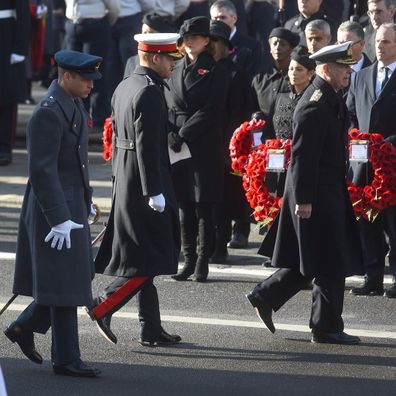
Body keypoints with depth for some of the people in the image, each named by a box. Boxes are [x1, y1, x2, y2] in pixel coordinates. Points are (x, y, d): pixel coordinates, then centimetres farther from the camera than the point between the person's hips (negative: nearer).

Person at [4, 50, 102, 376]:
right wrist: (59, 220, -23)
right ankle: (66, 359, 5)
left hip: (73, 206, 10)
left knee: (80, 275, 15)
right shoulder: (48, 113, -20)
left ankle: (24, 327, 28)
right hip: (55, 209, -10)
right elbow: (42, 171, -23)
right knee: (66, 285, -3)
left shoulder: (73, 105, 10)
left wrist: (85, 201, 21)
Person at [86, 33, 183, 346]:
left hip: (125, 181, 10)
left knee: (144, 258, 12)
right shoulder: (150, 92, -17)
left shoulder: (124, 87, 13)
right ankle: (103, 307, -5)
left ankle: (152, 330, 15)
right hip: (144, 182, -10)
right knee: (151, 257, -3)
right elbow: (147, 145, -22)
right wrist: (154, 191, -21)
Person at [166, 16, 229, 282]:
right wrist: (172, 136, -5)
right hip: (178, 145, 5)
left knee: (204, 206, -3)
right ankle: (189, 261, 10)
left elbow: (211, 111, -9)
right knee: (185, 204, 5)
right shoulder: (177, 71, 14)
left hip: (205, 148, -5)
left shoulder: (216, 72, -2)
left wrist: (183, 135, -14)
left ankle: (202, 263, 1)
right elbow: (169, 107, 12)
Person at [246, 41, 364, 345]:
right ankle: (326, 328, 5)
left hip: (329, 193, 10)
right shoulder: (315, 105, -19)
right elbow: (303, 155, -22)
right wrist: (303, 200, -22)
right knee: (330, 264, -3)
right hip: (317, 195, -10)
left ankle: (265, 296, 25)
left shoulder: (331, 100, 13)